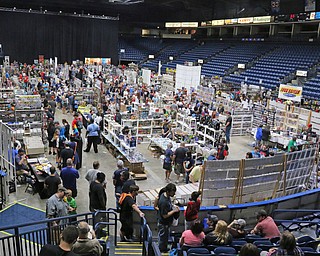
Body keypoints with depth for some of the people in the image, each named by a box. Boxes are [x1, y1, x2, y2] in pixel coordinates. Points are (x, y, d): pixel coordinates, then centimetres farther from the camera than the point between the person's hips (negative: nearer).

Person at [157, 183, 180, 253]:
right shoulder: (163, 202, -37)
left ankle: (164, 248, 46)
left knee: (166, 236, 27)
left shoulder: (166, 195, -8)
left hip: (167, 222, 9)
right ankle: (162, 250, 35)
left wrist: (173, 206, -3)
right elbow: (165, 215, -29)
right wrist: (174, 211, -21)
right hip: (163, 223, -9)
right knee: (163, 237, 14)